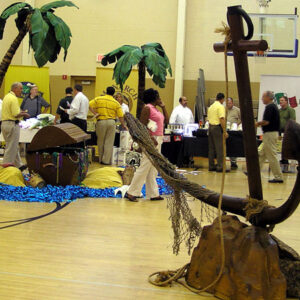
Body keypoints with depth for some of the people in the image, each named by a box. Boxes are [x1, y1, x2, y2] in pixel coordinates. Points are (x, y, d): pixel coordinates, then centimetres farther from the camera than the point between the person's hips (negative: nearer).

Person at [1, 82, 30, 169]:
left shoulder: (6, 97, 14)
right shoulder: (14, 98, -17)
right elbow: (16, 115, -22)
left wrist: (20, 112, 15)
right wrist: (24, 114, -5)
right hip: (12, 124, -10)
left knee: (14, 146, 18)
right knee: (11, 148, -2)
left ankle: (18, 165, 27)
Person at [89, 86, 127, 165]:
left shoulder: (98, 99, 4)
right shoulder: (116, 103, 4)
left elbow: (90, 105, -5)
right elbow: (121, 116, 4)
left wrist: (95, 113, -4)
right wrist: (123, 125, 14)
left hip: (101, 121, 0)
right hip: (111, 122, 0)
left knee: (101, 141, 12)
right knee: (109, 142, 4)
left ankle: (101, 159, 19)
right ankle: (106, 160, 2)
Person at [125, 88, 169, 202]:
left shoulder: (155, 109, 17)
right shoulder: (147, 108, -10)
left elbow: (166, 121, 21)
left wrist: (163, 107, 14)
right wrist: (151, 138, -24)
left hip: (158, 141, 10)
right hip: (151, 140, -10)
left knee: (153, 169, 11)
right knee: (145, 167, -9)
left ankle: (153, 194, 15)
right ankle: (131, 192, -4)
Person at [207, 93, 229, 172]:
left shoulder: (211, 107, 15)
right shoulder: (220, 106, -9)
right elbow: (222, 119, -17)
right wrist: (225, 131, -17)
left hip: (210, 126, 8)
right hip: (217, 127, -8)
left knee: (211, 148, 10)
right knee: (220, 148, -6)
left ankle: (211, 166, 12)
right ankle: (220, 167, -7)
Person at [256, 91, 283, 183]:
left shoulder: (269, 107, -16)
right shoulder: (274, 106, 15)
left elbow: (266, 122, -22)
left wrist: (257, 124, -6)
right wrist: (259, 124, 16)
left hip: (270, 134, -10)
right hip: (272, 133, 10)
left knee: (272, 156, -5)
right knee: (261, 153, 15)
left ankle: (278, 177, -2)